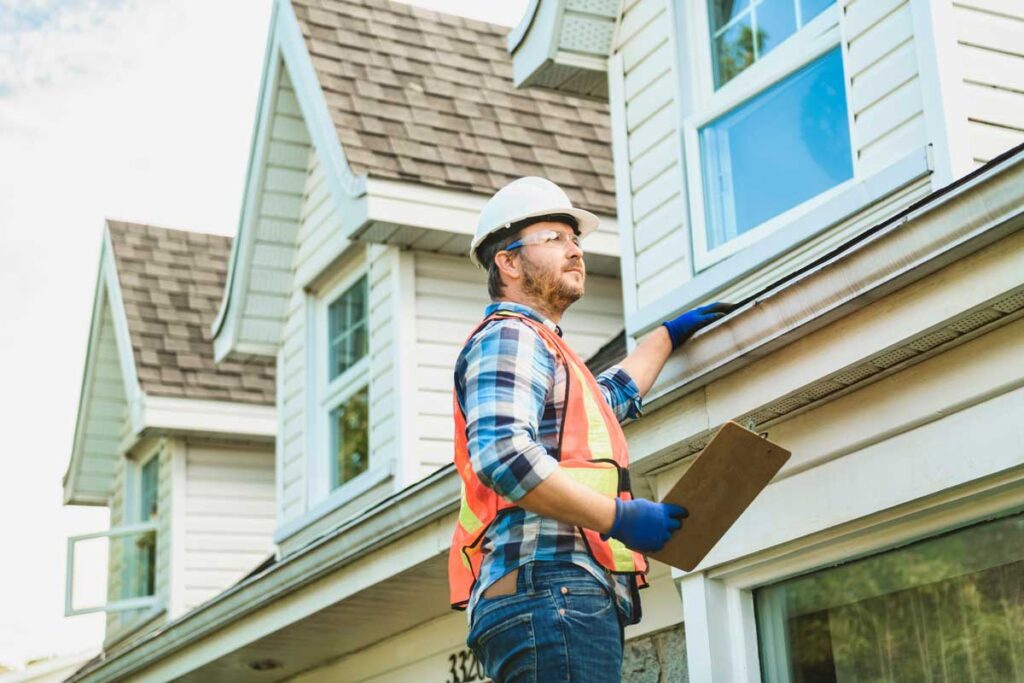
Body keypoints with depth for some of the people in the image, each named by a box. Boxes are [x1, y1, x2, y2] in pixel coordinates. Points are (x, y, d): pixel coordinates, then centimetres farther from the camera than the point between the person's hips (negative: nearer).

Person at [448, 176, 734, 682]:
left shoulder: (537, 345, 32)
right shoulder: (509, 338, -2)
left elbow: (609, 397, 53)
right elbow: (502, 455, -20)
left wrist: (669, 334, 59)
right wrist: (619, 517, -18)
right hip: (549, 588, -11)